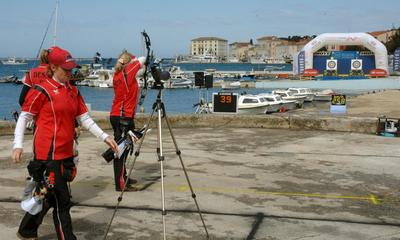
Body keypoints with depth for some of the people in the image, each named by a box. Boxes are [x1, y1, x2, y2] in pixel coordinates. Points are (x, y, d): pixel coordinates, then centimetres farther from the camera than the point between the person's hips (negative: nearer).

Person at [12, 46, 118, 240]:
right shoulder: (42, 90, -8)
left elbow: (84, 119, 13)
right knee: (61, 201, -3)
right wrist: (18, 145, -13)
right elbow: (24, 117, -4)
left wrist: (104, 137, 4)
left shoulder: (73, 91, 12)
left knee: (48, 196, 18)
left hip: (66, 153, 7)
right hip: (48, 154, -7)